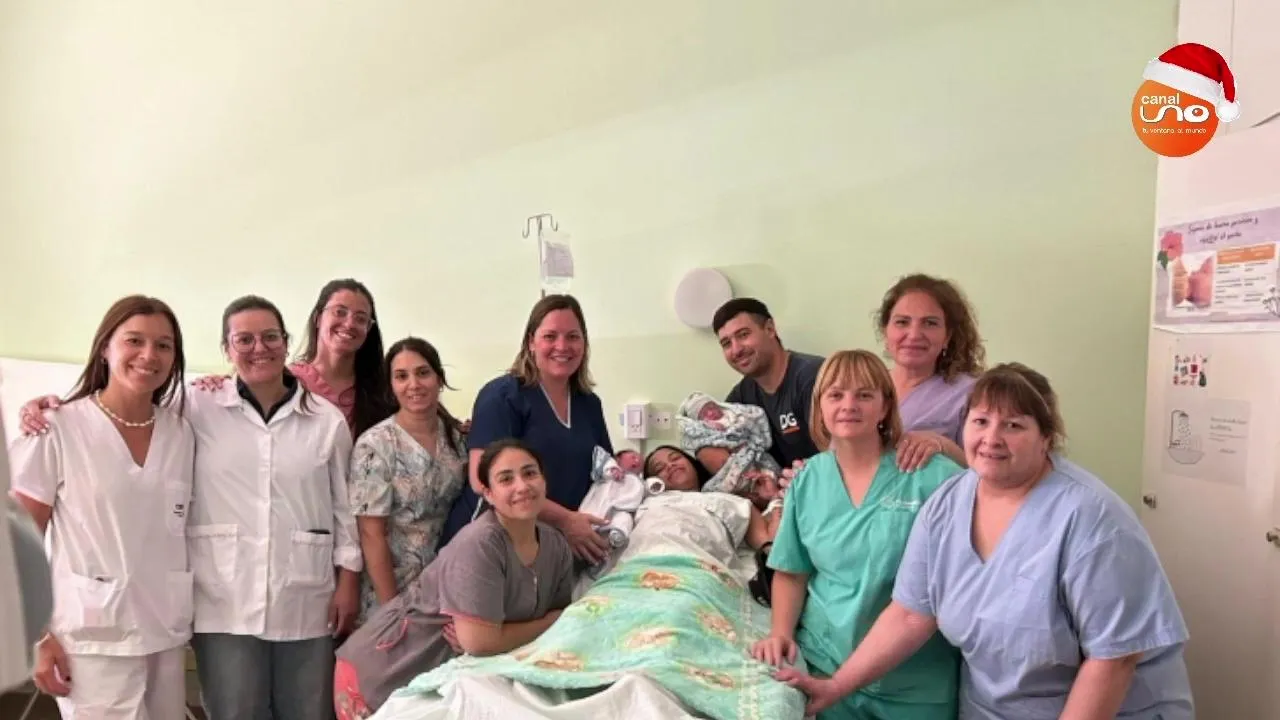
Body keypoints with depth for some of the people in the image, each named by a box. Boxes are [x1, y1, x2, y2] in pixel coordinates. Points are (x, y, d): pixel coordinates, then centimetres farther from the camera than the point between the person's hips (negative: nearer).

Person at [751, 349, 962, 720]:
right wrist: (781, 632, -4)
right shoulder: (807, 480, 2)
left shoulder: (931, 475, -11)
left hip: (915, 678, -2)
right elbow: (792, 572, 8)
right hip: (824, 662, 2)